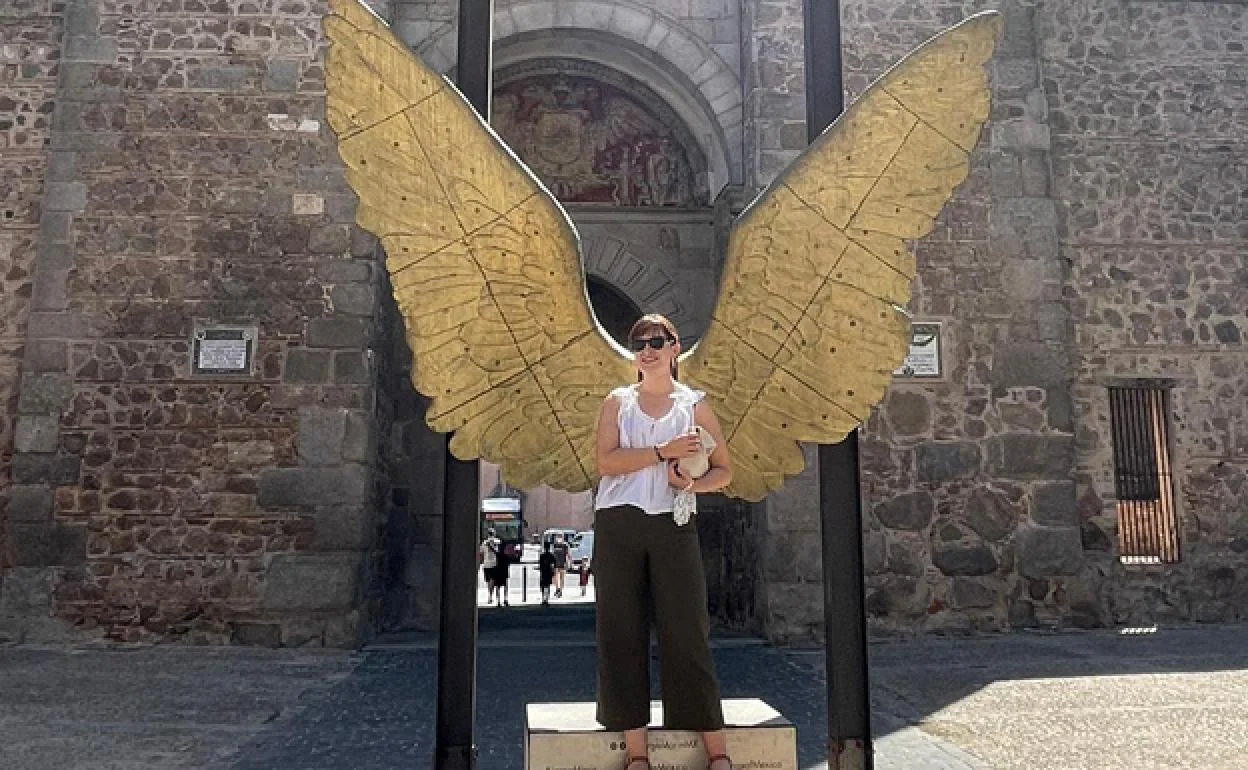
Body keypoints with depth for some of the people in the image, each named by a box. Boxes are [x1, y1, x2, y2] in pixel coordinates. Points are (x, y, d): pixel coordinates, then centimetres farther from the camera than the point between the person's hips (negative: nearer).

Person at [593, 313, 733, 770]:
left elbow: (724, 470, 11)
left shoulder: (694, 405, 10)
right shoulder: (618, 402, 9)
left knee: (687, 633, -1)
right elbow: (605, 461, -5)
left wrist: (691, 484, -9)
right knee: (622, 633, 0)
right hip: (618, 525, 1)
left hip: (673, 525, 0)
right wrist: (662, 451, -14)